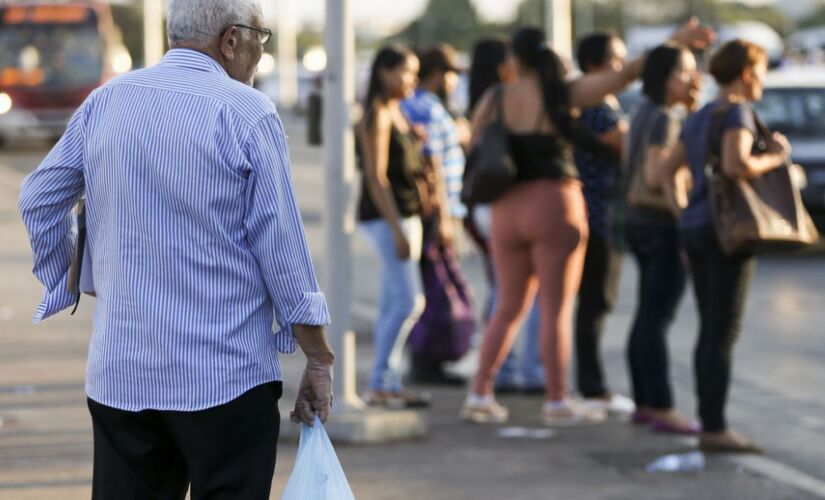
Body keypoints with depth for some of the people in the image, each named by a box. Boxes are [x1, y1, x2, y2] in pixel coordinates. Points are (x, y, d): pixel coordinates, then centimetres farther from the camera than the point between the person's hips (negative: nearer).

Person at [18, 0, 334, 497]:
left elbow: (39, 200, 13)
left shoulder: (104, 102, 6)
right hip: (225, 379, -5)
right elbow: (283, 249, -8)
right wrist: (319, 359, -1)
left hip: (117, 375, 5)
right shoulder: (247, 113, -9)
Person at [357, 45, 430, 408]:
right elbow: (376, 176, -17)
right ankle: (379, 384, -9)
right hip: (386, 215, -9)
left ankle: (387, 385, 10)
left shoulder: (398, 113, 16)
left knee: (393, 303, 8)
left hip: (407, 213, 9)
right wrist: (397, 230, -21)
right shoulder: (377, 116, -12)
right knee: (408, 301, -12)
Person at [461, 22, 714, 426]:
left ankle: (480, 395, 9)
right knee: (556, 310, 2)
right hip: (554, 207, -4)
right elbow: (625, 74, -5)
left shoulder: (494, 100, 2)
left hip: (508, 210, 4)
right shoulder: (564, 94, -6)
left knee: (508, 309, 14)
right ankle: (557, 402, 4)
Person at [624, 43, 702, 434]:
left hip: (640, 222, 10)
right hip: (663, 225, -10)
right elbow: (655, 176, -23)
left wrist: (693, 108, 8)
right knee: (657, 318, -8)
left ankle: (644, 403, 18)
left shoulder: (646, 111, 13)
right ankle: (662, 409, -7)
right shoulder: (665, 118, -16)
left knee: (647, 316, 13)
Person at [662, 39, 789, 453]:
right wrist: (773, 159, -11)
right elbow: (735, 164, -28)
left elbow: (669, 169, 22)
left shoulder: (699, 118, 16)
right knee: (724, 335, -8)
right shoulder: (737, 113, -11)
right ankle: (716, 430, -10)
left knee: (710, 333, 11)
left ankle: (709, 425, 12)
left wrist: (683, 215, 18)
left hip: (695, 231, 9)